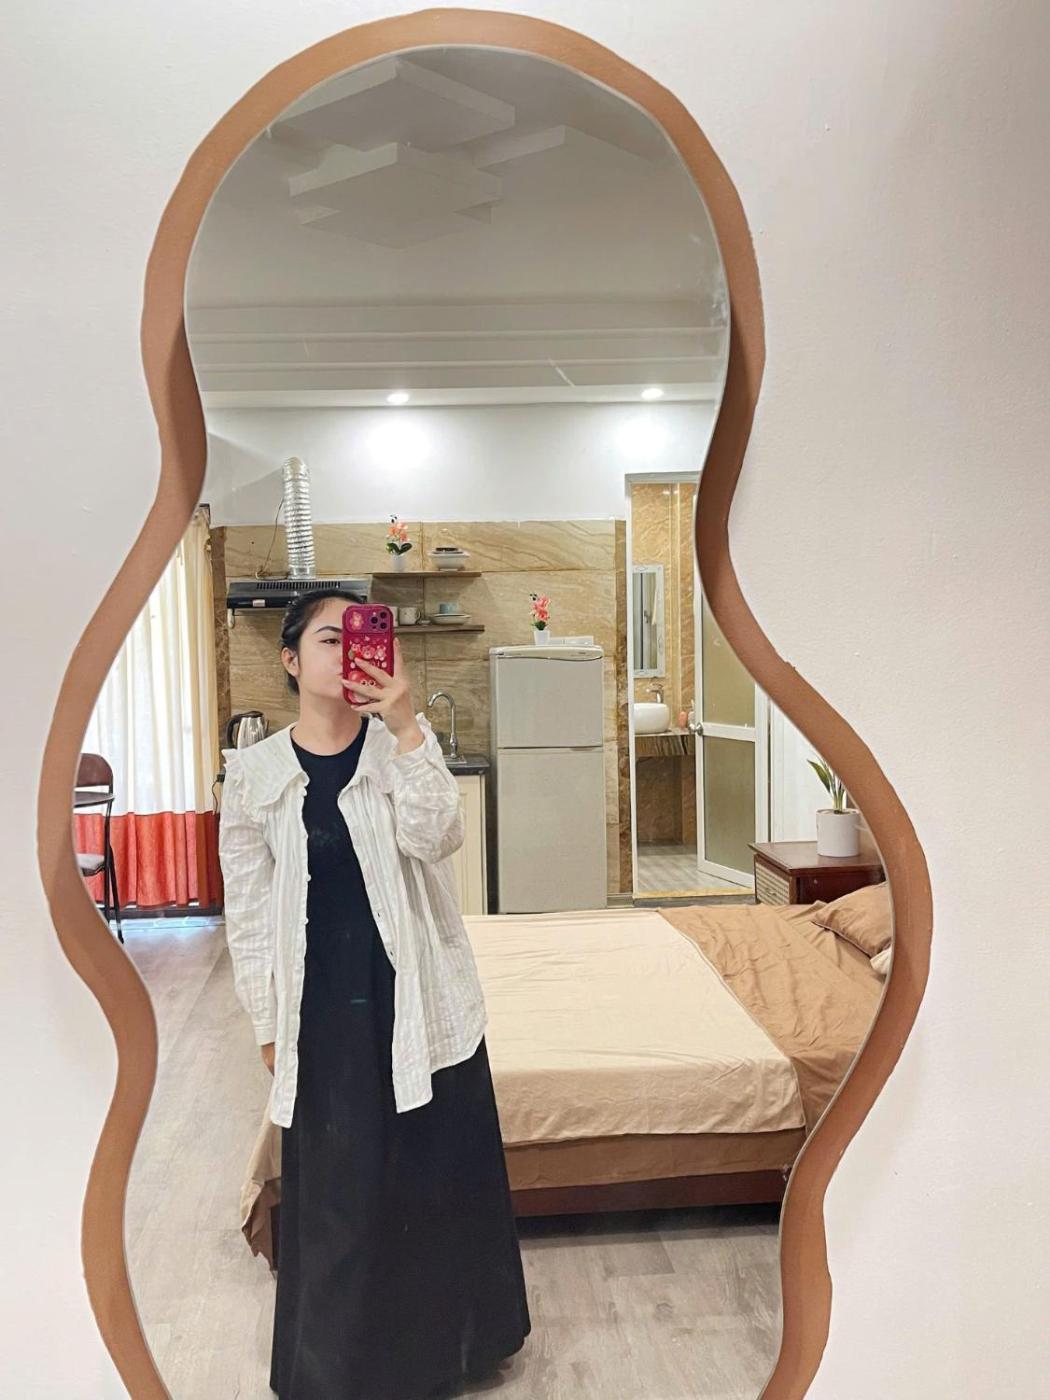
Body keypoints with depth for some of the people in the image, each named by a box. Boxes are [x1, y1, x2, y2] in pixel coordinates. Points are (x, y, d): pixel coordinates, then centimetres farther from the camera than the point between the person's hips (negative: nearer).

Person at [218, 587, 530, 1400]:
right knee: (335, 1185, 13)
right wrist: (268, 1022, 4)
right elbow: (248, 910, 2)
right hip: (323, 1009, 0)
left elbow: (436, 839, -20)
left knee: (439, 1172, 13)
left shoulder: (402, 748, -3)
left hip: (420, 997, 0)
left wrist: (407, 728, -27)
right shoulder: (254, 771, -3)